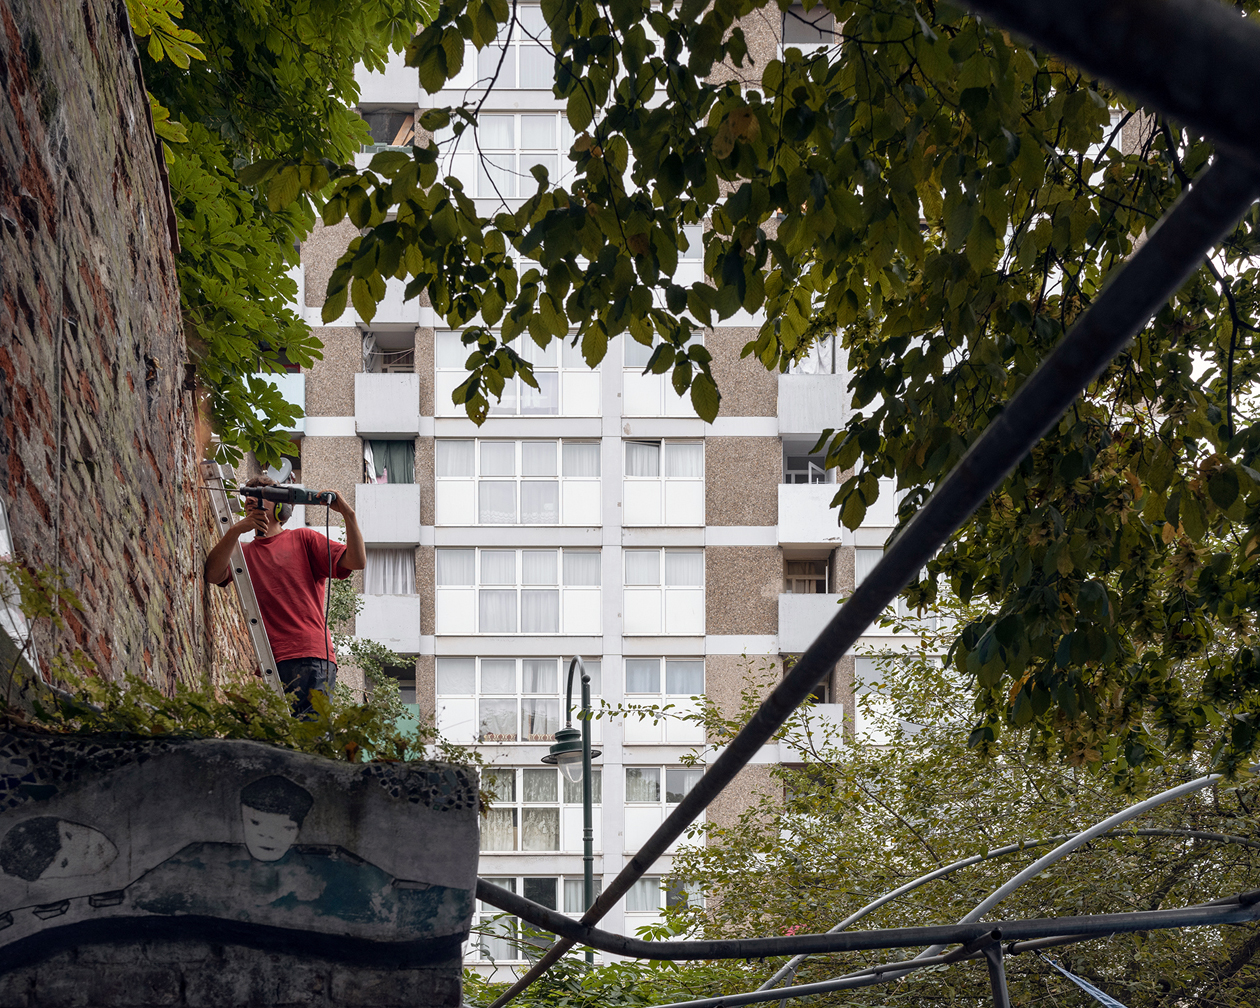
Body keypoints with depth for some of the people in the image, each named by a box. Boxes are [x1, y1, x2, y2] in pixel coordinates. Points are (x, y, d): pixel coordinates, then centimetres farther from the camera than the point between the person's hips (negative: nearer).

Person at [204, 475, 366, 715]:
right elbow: (213, 576, 1)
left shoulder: (303, 539, 14)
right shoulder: (243, 552, 22)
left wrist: (348, 514, -7)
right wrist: (235, 531, -8)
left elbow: (356, 562, 4)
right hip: (267, 666, 3)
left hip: (309, 660, -3)